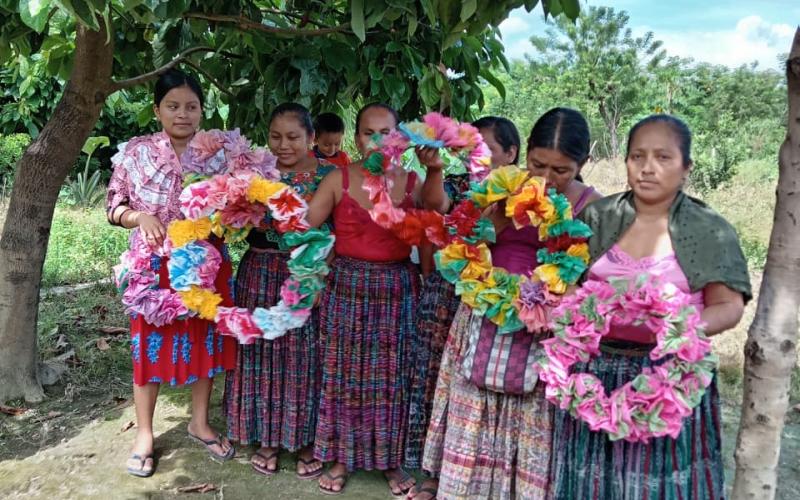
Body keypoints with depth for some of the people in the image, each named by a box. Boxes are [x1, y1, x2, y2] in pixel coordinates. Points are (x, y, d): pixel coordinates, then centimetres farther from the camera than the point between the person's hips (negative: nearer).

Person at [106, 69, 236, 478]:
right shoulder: (136, 152, -4)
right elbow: (115, 206, 1)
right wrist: (141, 217, -18)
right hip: (154, 267, -2)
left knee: (205, 341, 11)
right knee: (151, 344, 6)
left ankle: (200, 422, 31)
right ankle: (144, 434, 22)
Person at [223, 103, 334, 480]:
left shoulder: (328, 173, -3)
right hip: (261, 273, 2)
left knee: (304, 356, 5)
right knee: (262, 352, 9)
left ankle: (305, 440, 23)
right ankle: (267, 438, 26)